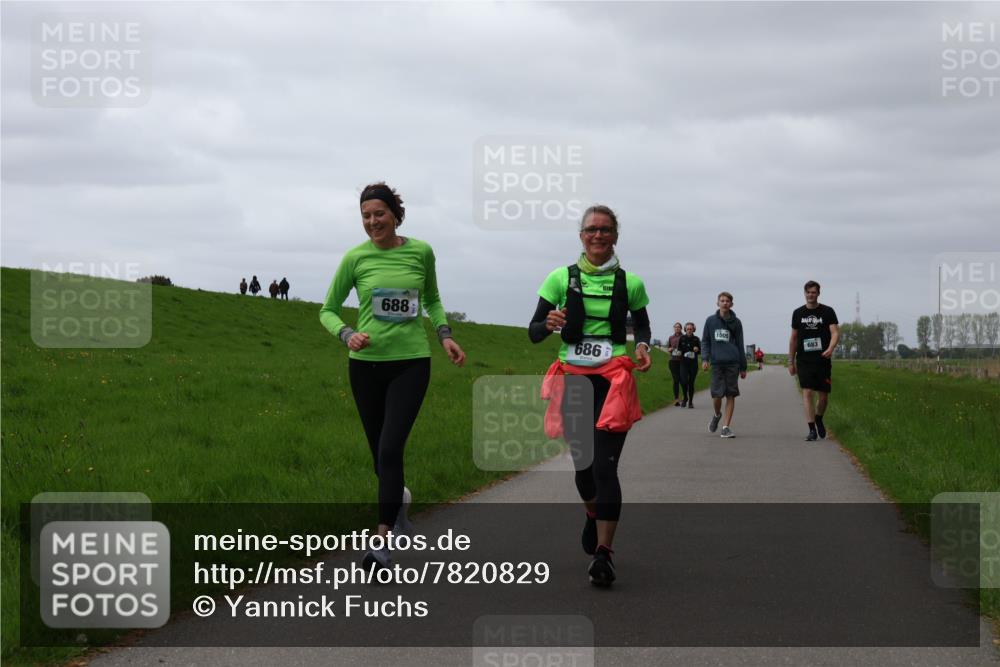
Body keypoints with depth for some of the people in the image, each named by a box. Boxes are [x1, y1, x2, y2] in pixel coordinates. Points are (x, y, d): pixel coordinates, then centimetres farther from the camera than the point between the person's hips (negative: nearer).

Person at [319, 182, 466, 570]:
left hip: (411, 363, -1)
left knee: (390, 448, -15)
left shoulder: (421, 252, 0)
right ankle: (398, 497, 44)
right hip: (366, 363, 1)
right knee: (380, 452, 10)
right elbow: (328, 310, 6)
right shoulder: (356, 258, -3)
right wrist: (346, 335, -14)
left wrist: (445, 335, 3)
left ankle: (383, 542, -12)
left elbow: (432, 300, 18)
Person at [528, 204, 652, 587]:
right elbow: (533, 332, 2)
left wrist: (642, 346, -1)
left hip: (613, 380, -2)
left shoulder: (630, 283, 2)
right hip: (573, 379, 2)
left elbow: (642, 324, 20)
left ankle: (603, 554, -12)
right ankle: (593, 517, 45)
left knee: (605, 465, -13)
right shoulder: (562, 278, 1)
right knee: (583, 463, 12)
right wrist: (549, 324, -20)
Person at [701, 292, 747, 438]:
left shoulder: (736, 322, 8)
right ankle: (717, 415, 27)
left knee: (731, 395, -2)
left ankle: (726, 427, 2)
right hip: (717, 362, 0)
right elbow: (705, 341, 11)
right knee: (717, 394, -4)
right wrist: (705, 359, -4)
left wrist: (743, 367, 10)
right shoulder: (711, 321, 8)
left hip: (732, 363, 0)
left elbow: (740, 344, 12)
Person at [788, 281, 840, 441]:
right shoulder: (798, 313, 9)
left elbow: (835, 333, -6)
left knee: (823, 395, 5)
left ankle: (818, 419, 34)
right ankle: (812, 430, -10)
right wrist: (791, 361, 13)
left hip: (823, 360, 0)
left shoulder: (827, 312, 2)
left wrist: (830, 348, -27)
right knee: (807, 393, -11)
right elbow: (793, 338, 14)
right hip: (804, 361, 1)